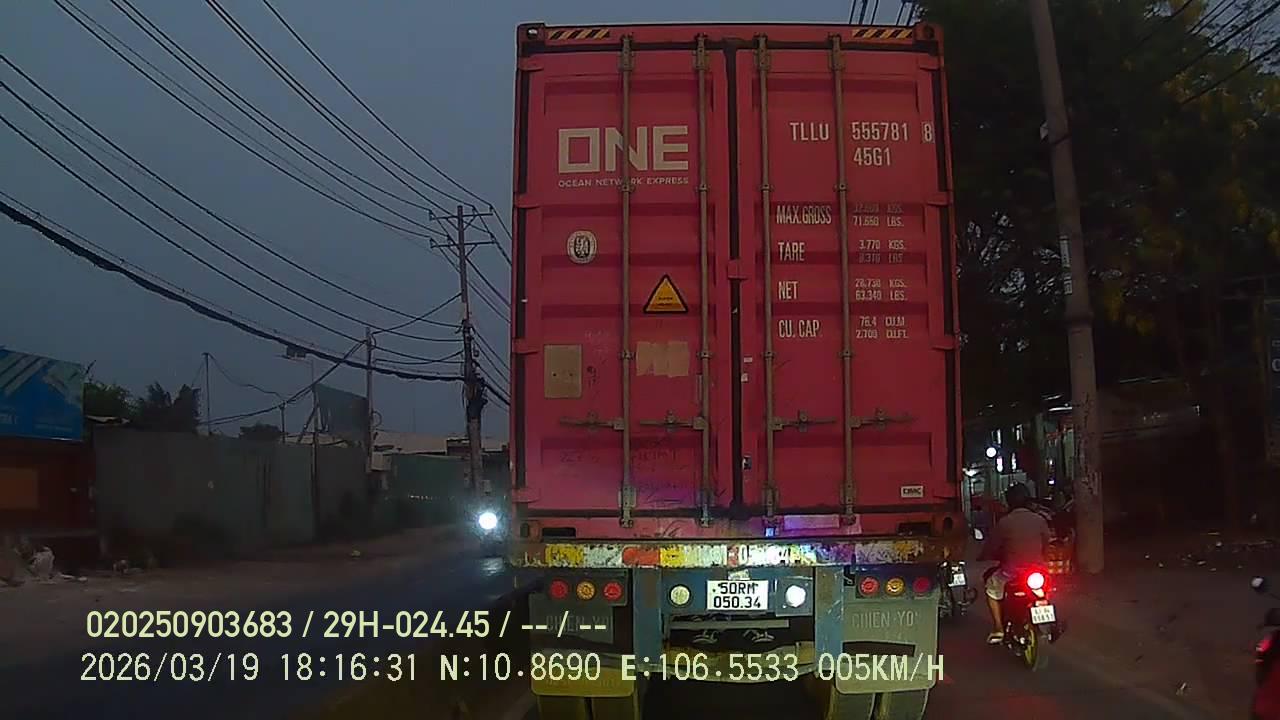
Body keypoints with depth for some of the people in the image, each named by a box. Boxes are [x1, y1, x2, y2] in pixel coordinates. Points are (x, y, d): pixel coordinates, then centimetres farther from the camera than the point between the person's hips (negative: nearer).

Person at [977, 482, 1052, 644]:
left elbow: (991, 547, -6)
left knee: (992, 588, 22)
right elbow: (1045, 544, 10)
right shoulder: (1040, 520, -4)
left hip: (1012, 572, -3)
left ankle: (998, 629, 14)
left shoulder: (1004, 522, -13)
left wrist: (982, 557, 16)